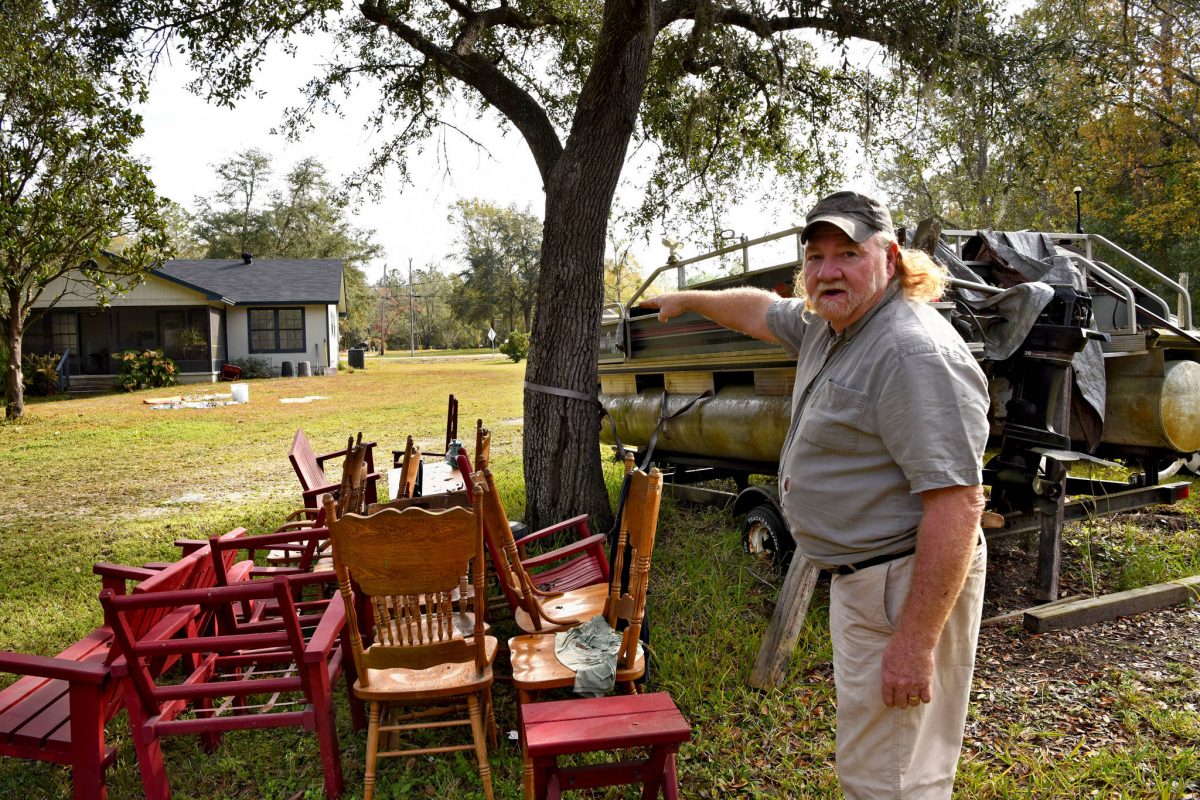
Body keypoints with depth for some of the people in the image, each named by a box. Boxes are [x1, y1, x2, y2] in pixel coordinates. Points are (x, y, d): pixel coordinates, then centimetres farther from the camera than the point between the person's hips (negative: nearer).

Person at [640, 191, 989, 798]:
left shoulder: (916, 352, -24)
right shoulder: (826, 325, 7)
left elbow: (957, 502, -28)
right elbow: (761, 310, 29)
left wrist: (917, 640, -28)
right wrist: (687, 300, 40)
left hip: (906, 588, -10)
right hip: (858, 577, 10)